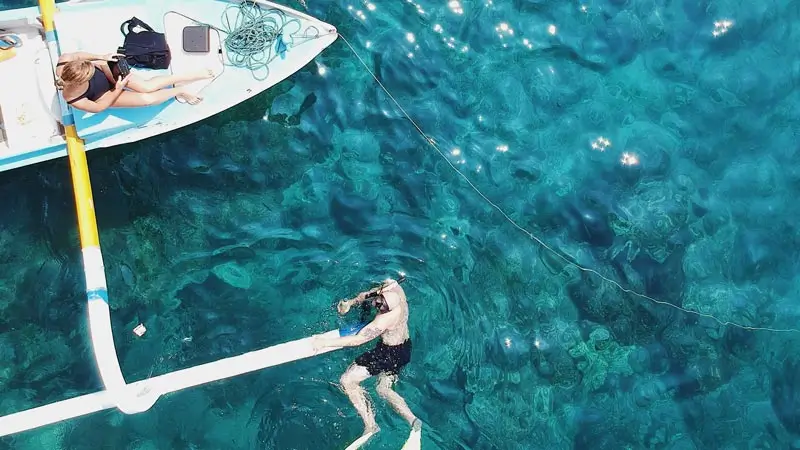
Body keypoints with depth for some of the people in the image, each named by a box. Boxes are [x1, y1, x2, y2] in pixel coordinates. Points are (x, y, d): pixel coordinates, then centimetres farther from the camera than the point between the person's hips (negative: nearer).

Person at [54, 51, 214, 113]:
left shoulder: (65, 62, -33)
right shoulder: (74, 100, -38)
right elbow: (99, 107, -21)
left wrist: (102, 57, -16)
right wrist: (118, 89, -20)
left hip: (104, 69, 2)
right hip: (105, 96, -2)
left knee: (147, 86, -11)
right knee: (146, 99, -14)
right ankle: (179, 91, 13)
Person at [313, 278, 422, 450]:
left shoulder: (385, 319, -36)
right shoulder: (392, 286, -16)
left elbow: (358, 339, -27)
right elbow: (368, 294, 6)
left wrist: (326, 342, -23)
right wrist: (351, 302, -8)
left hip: (389, 352, -9)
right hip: (404, 346, 9)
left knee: (347, 381, -3)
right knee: (384, 390, 19)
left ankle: (370, 426, -4)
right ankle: (413, 420, 3)